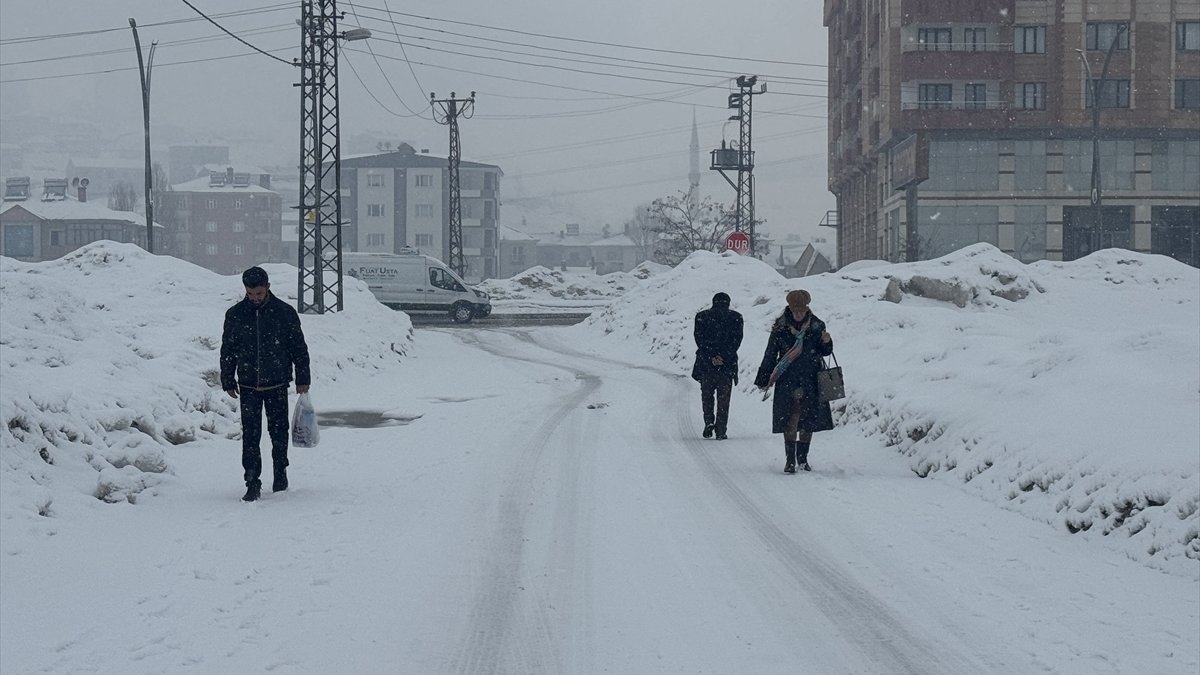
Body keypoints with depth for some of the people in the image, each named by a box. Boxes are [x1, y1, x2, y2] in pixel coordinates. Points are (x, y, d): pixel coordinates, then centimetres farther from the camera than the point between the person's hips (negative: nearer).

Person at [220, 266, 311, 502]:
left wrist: (302, 379, 3)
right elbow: (227, 350, 10)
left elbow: (299, 348, 5)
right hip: (248, 387, 1)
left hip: (277, 385, 0)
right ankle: (253, 483, -4)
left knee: (279, 431, 9)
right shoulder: (235, 315, 2)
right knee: (250, 435, -5)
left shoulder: (285, 313, -2)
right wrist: (228, 381, 8)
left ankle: (280, 473, 28)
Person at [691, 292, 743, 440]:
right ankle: (720, 431, 3)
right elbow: (736, 340, -6)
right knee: (723, 398, 6)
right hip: (728, 364, 0)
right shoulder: (736, 317, 3)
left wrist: (711, 357, -10)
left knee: (707, 395, 16)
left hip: (706, 363, 0)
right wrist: (724, 357, -11)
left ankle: (709, 421, -4)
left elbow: (699, 338, -5)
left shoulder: (701, 316, 5)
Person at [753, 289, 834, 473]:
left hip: (810, 380, 2)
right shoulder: (780, 327, -1)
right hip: (787, 380, -2)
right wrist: (763, 380, 4)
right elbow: (770, 355, 5)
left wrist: (826, 342, -9)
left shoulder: (816, 326, 4)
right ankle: (790, 460, -6)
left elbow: (824, 352, 14)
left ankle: (803, 459, 18)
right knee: (790, 419, -9)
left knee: (809, 420, 5)